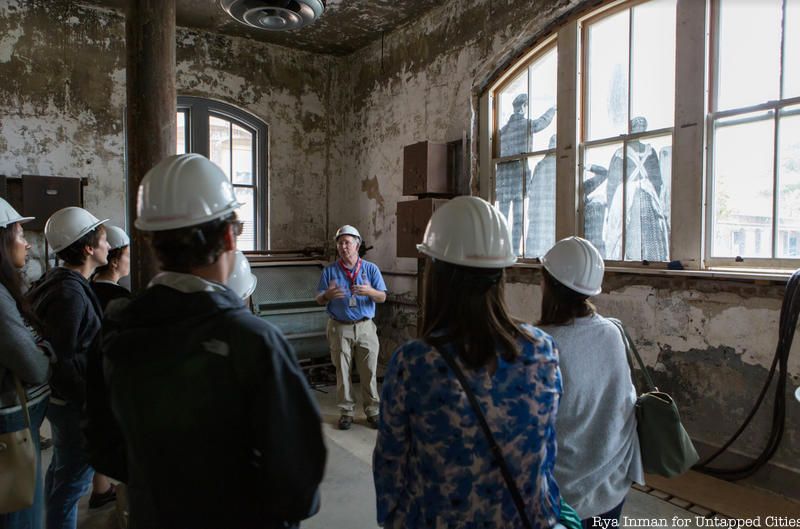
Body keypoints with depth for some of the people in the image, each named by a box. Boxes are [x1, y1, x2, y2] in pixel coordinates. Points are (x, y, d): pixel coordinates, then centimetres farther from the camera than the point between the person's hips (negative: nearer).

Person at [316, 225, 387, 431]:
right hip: (340, 328, 0)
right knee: (342, 372, 5)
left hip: (365, 327, 0)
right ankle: (347, 412, 18)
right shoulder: (329, 271, 4)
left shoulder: (371, 269, 4)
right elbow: (319, 300, 4)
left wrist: (369, 292, -21)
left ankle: (372, 411, 15)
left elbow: (382, 297, 1)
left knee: (369, 372, 3)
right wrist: (328, 294, -19)